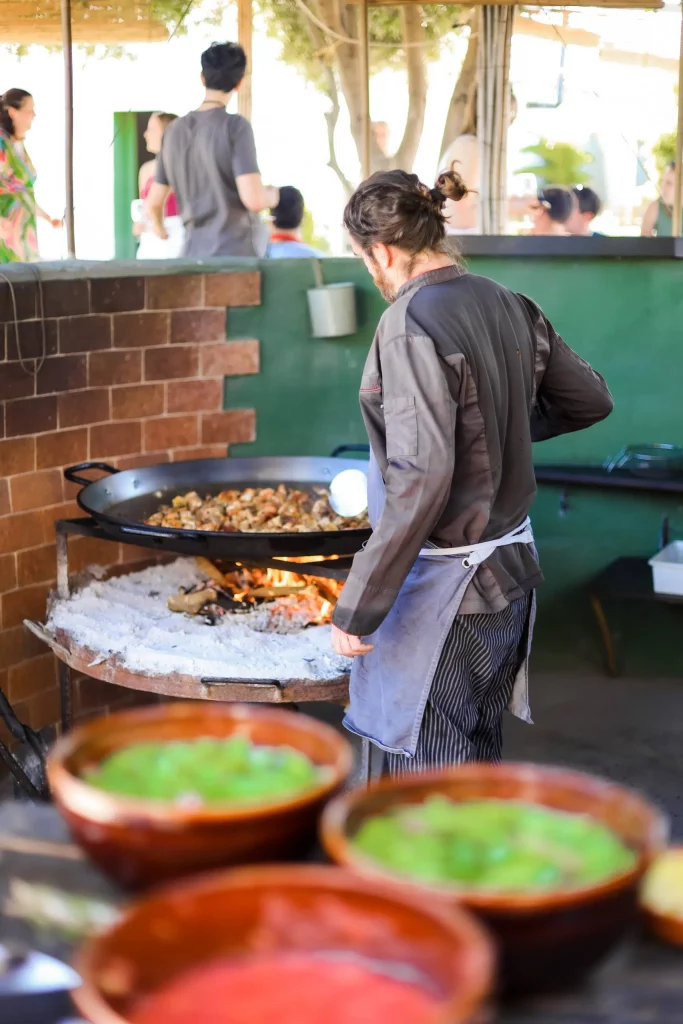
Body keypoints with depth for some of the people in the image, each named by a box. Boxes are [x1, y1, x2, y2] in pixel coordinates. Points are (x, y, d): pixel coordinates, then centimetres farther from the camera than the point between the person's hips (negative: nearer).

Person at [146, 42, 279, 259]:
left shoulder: (174, 130, 9)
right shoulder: (235, 126, -8)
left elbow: (153, 204, 14)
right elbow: (253, 199, -18)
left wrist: (159, 231, 37)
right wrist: (271, 196, 6)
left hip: (195, 254, 5)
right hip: (239, 253, -5)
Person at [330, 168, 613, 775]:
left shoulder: (412, 322, -20)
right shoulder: (510, 307, 4)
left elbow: (419, 481, -26)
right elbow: (591, 401, 16)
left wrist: (356, 609, -20)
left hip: (445, 589, -8)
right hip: (511, 572, 9)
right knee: (480, 762, 22)